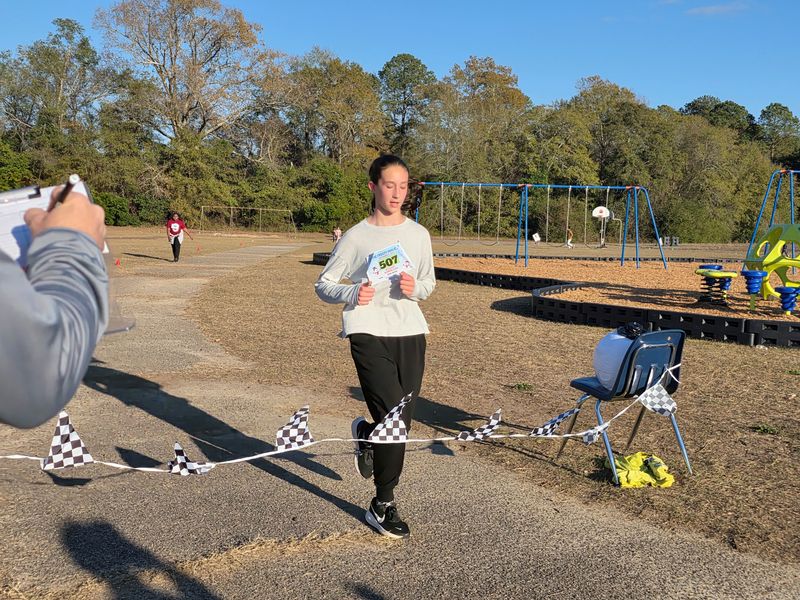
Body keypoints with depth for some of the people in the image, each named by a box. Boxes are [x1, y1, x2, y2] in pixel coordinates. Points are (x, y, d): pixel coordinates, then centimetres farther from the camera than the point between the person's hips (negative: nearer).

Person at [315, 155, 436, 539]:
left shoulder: (418, 234, 9)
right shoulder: (356, 236, -1)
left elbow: (429, 282, 18)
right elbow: (323, 285, 3)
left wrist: (415, 288, -5)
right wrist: (351, 294, -17)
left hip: (410, 331, 4)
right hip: (369, 332, -4)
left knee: (402, 421, 5)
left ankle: (365, 434, 43)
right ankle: (383, 507, 6)